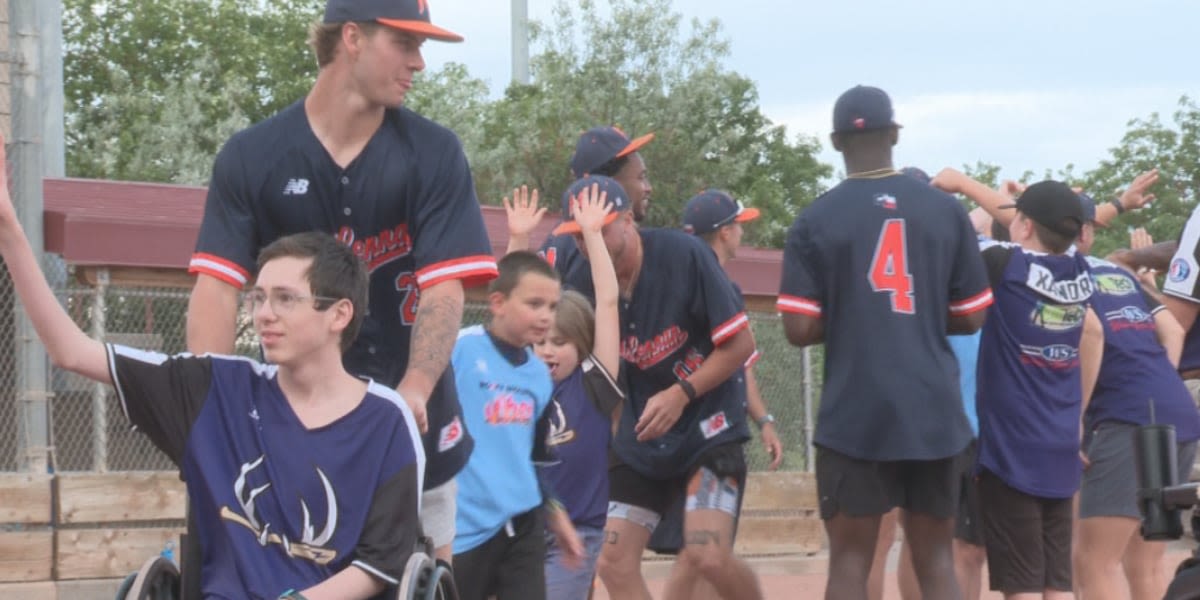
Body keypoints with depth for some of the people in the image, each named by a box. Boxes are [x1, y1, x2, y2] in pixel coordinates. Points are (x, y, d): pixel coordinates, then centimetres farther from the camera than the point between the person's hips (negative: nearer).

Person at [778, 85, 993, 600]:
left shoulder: (816, 221, -3)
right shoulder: (946, 211, 3)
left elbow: (800, 330, -7)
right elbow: (970, 318, 6)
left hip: (854, 415, -2)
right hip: (933, 411, 2)